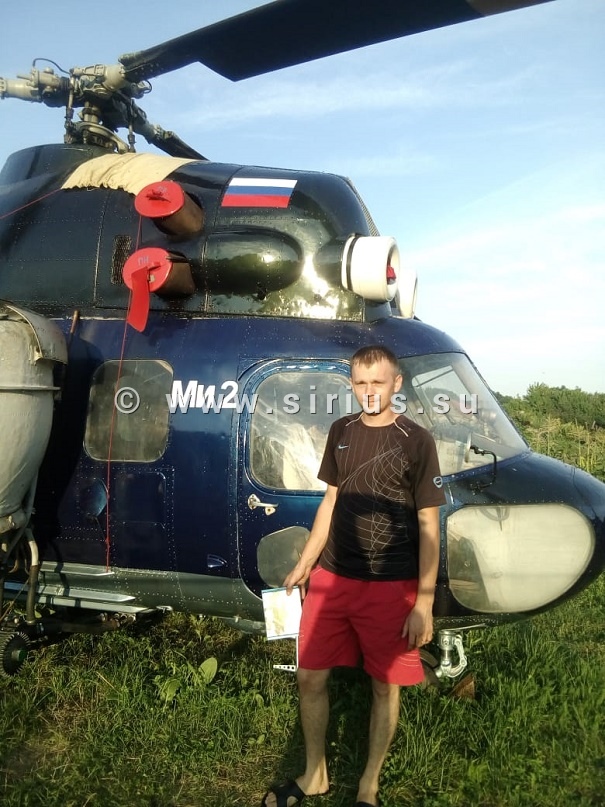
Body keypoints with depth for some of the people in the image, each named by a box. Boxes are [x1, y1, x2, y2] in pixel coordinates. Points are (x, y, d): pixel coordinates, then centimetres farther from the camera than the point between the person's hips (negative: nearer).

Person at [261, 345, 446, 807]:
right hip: (331, 578, 4)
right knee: (310, 678, 10)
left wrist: (424, 602, -11)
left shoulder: (416, 441, -10)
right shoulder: (341, 432, 5)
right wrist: (306, 562, 15)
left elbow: (428, 524, -8)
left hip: (390, 587, -4)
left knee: (386, 685, 10)